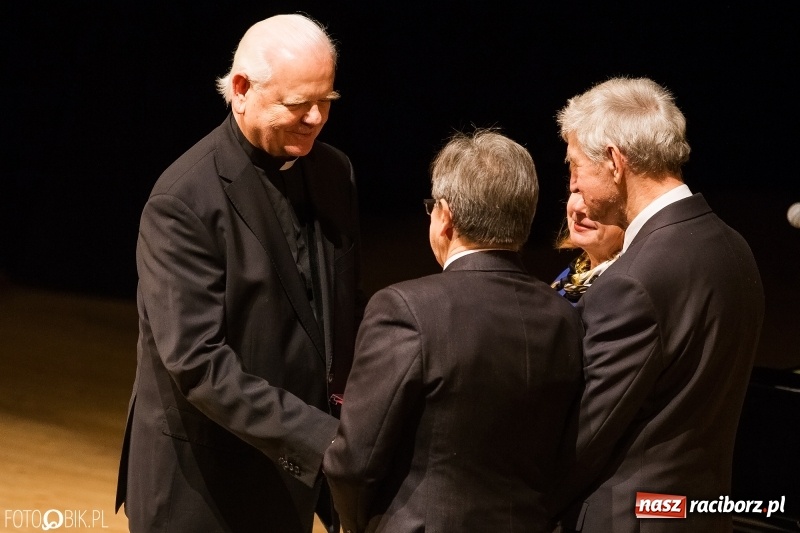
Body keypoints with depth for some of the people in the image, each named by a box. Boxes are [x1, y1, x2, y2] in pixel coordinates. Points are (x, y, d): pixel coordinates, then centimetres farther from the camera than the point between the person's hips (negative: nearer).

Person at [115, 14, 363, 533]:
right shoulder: (183, 202, -19)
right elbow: (197, 363, -23)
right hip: (199, 485, -6)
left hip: (290, 473, 6)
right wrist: (320, 437, -28)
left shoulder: (334, 172, 4)